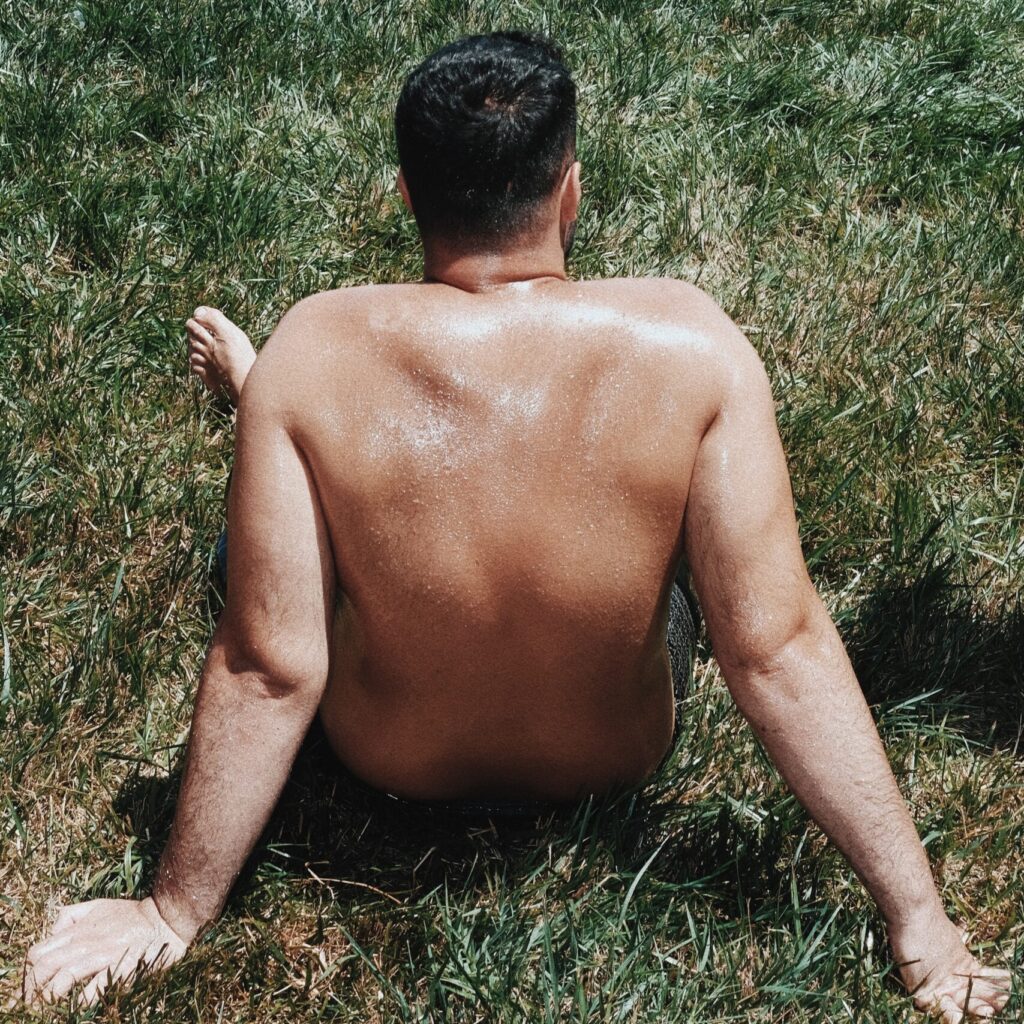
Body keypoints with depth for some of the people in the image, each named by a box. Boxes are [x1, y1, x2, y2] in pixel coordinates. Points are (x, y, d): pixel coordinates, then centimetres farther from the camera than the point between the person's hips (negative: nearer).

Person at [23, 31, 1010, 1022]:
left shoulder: (315, 354, -28)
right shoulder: (689, 346, -27)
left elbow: (269, 670, -24)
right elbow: (777, 651, -27)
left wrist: (174, 912, -11)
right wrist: (920, 924, -19)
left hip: (388, 764, -1)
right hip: (613, 761, 1)